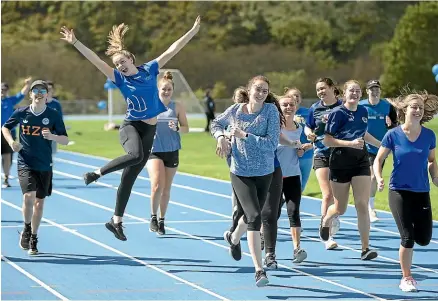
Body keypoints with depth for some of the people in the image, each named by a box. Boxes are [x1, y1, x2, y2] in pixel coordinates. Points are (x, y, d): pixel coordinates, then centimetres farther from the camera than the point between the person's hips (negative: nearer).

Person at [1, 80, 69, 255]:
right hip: (25, 164, -1)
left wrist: (53, 136, -23)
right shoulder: (21, 113, -3)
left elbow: (65, 140, -3)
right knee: (29, 196, -20)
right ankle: (26, 229, 5)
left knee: (39, 202, 8)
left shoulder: (54, 115, -4)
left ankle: (33, 239, 24)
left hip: (44, 166, 1)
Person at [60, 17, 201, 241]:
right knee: (136, 155, -37)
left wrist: (193, 31, 7)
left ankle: (116, 222, 14)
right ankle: (97, 173, -17)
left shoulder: (149, 70, 4)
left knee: (129, 178, 6)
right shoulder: (120, 78, -3)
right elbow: (95, 60, -11)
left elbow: (172, 50, 6)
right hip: (130, 126, -3)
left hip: (149, 130, 3)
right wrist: (74, 42, -18)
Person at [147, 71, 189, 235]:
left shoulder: (177, 107, 2)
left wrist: (176, 128, -16)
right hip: (154, 150, -2)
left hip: (172, 152, 2)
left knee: (166, 189, 8)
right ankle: (153, 217, -2)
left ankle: (161, 220, 22)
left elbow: (186, 128, 4)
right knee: (157, 185, -19)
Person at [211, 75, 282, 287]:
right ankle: (259, 270, -21)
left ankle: (234, 238, 57)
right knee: (254, 216, -17)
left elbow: (272, 143, -17)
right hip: (240, 173, -2)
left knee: (252, 214, 21)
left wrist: (245, 135, -22)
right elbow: (216, 124, 17)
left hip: (264, 173, 2)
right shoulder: (235, 110, -4)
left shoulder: (271, 110, -9)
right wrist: (220, 136, -4)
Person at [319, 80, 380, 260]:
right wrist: (350, 143, -23)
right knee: (340, 208, 8)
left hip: (361, 161, 4)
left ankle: (365, 249, -8)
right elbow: (326, 140, -13)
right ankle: (325, 220, 45)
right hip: (340, 162, -4)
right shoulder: (337, 113, -9)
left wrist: (382, 145, 33)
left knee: (362, 205, -8)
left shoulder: (364, 112, 9)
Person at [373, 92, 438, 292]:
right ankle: (406, 278, 11)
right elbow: (378, 159, 1)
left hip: (422, 193, 3)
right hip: (399, 191, -3)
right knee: (408, 238, -6)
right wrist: (379, 178, -15)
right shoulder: (393, 135, -7)